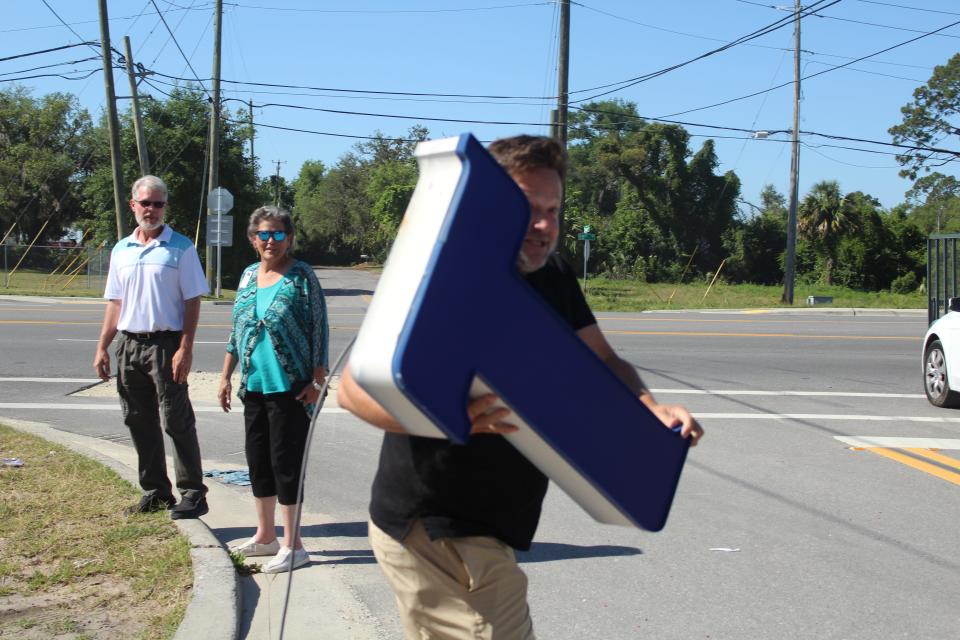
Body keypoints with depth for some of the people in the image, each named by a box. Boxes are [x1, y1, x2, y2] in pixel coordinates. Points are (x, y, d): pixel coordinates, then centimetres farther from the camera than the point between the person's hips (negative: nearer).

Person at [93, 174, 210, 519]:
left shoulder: (181, 248, -2)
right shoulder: (121, 250, 13)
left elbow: (192, 301, -6)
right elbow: (115, 303, 16)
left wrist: (185, 348, -14)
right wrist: (102, 348, 10)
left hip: (166, 343, -5)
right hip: (129, 344, 6)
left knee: (176, 421, -5)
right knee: (140, 422, 10)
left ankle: (193, 493, 2)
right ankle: (155, 491, 20)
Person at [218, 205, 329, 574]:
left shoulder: (301, 277, -7)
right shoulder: (248, 276, 12)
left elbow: (319, 330, -9)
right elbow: (236, 331, 18)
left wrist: (317, 381, -14)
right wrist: (226, 376, 17)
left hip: (290, 387, -7)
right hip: (254, 387, 7)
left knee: (286, 461, -4)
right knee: (258, 460, 13)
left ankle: (292, 546, 5)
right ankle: (265, 536, 27)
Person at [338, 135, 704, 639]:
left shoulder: (555, 279, 5)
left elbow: (603, 362, 9)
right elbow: (354, 387, -24)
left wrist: (651, 410, -13)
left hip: (484, 530, 9)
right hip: (435, 534, -9)